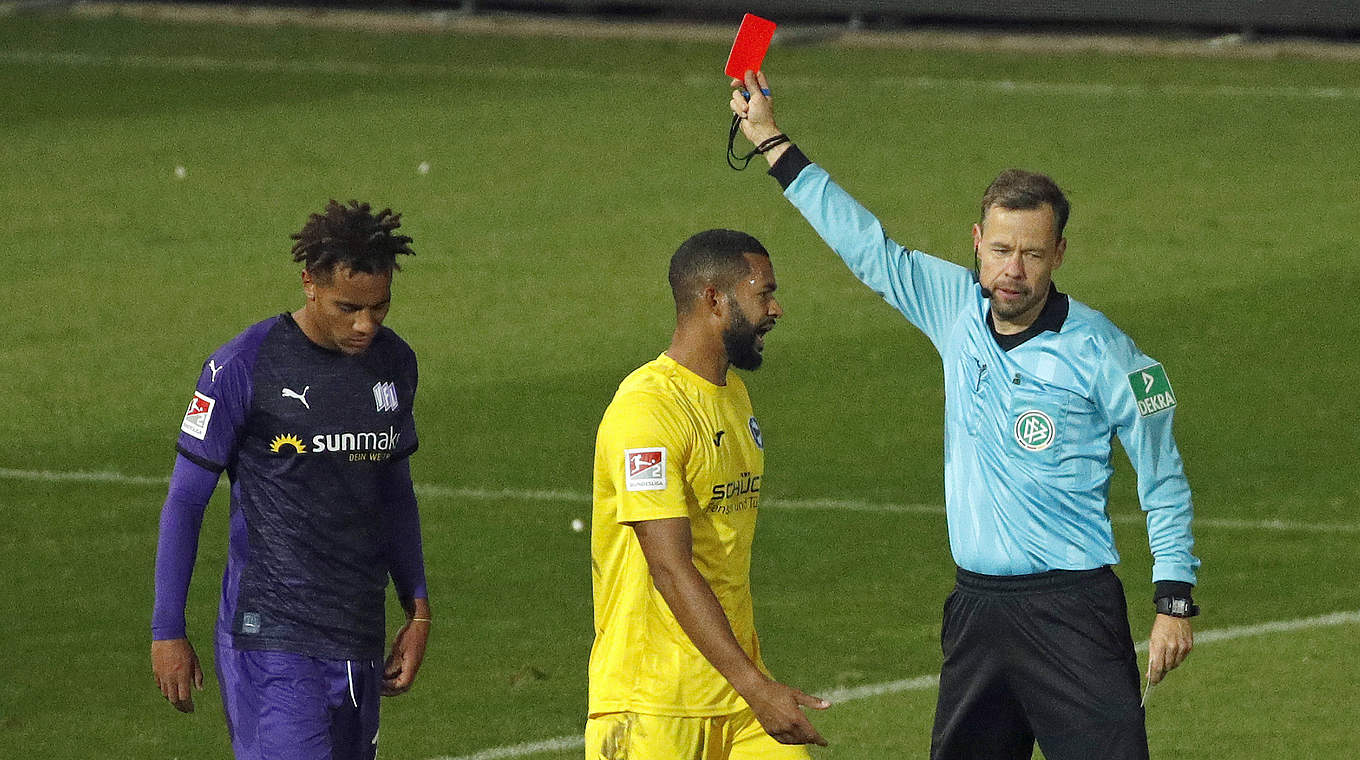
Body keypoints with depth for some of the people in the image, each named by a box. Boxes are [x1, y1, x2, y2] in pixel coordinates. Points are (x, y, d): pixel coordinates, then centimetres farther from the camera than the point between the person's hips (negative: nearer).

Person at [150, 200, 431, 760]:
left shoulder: (394, 364, 9)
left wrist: (418, 609, 17)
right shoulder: (245, 366, -9)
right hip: (271, 639, -6)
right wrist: (167, 631, -4)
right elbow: (186, 499, -4)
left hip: (359, 643, 6)